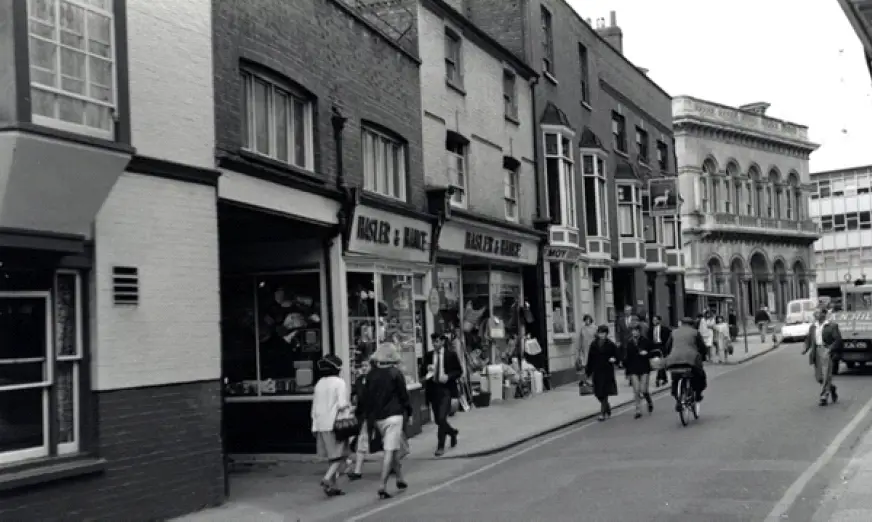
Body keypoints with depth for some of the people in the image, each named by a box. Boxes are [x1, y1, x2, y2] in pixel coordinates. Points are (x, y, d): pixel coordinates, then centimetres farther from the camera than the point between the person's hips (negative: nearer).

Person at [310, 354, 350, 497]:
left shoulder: (319, 383, 12)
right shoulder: (339, 382, -9)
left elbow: (314, 406, 14)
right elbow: (342, 405, -18)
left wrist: (315, 425, 18)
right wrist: (349, 407, 1)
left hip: (321, 425, 7)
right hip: (335, 424, -7)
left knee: (331, 457, 14)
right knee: (340, 455, -2)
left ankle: (332, 486, 14)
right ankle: (327, 479, -19)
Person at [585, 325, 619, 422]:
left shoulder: (610, 344, -5)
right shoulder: (593, 344, 3)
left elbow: (617, 355, 4)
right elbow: (590, 359, 6)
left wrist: (614, 359, -19)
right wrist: (588, 372, 7)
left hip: (607, 371, -3)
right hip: (597, 371, 3)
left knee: (604, 393, -6)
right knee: (598, 393, 6)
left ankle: (603, 412, 3)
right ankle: (607, 407, 32)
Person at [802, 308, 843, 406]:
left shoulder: (832, 326, -4)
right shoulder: (813, 327, 13)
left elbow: (838, 339, -8)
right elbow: (808, 339, 17)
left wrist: (831, 349, -19)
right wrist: (806, 348, 0)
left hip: (827, 351, -6)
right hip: (817, 351, 6)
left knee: (826, 376, -7)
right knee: (819, 376, 7)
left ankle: (824, 397, -3)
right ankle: (831, 388, 33)